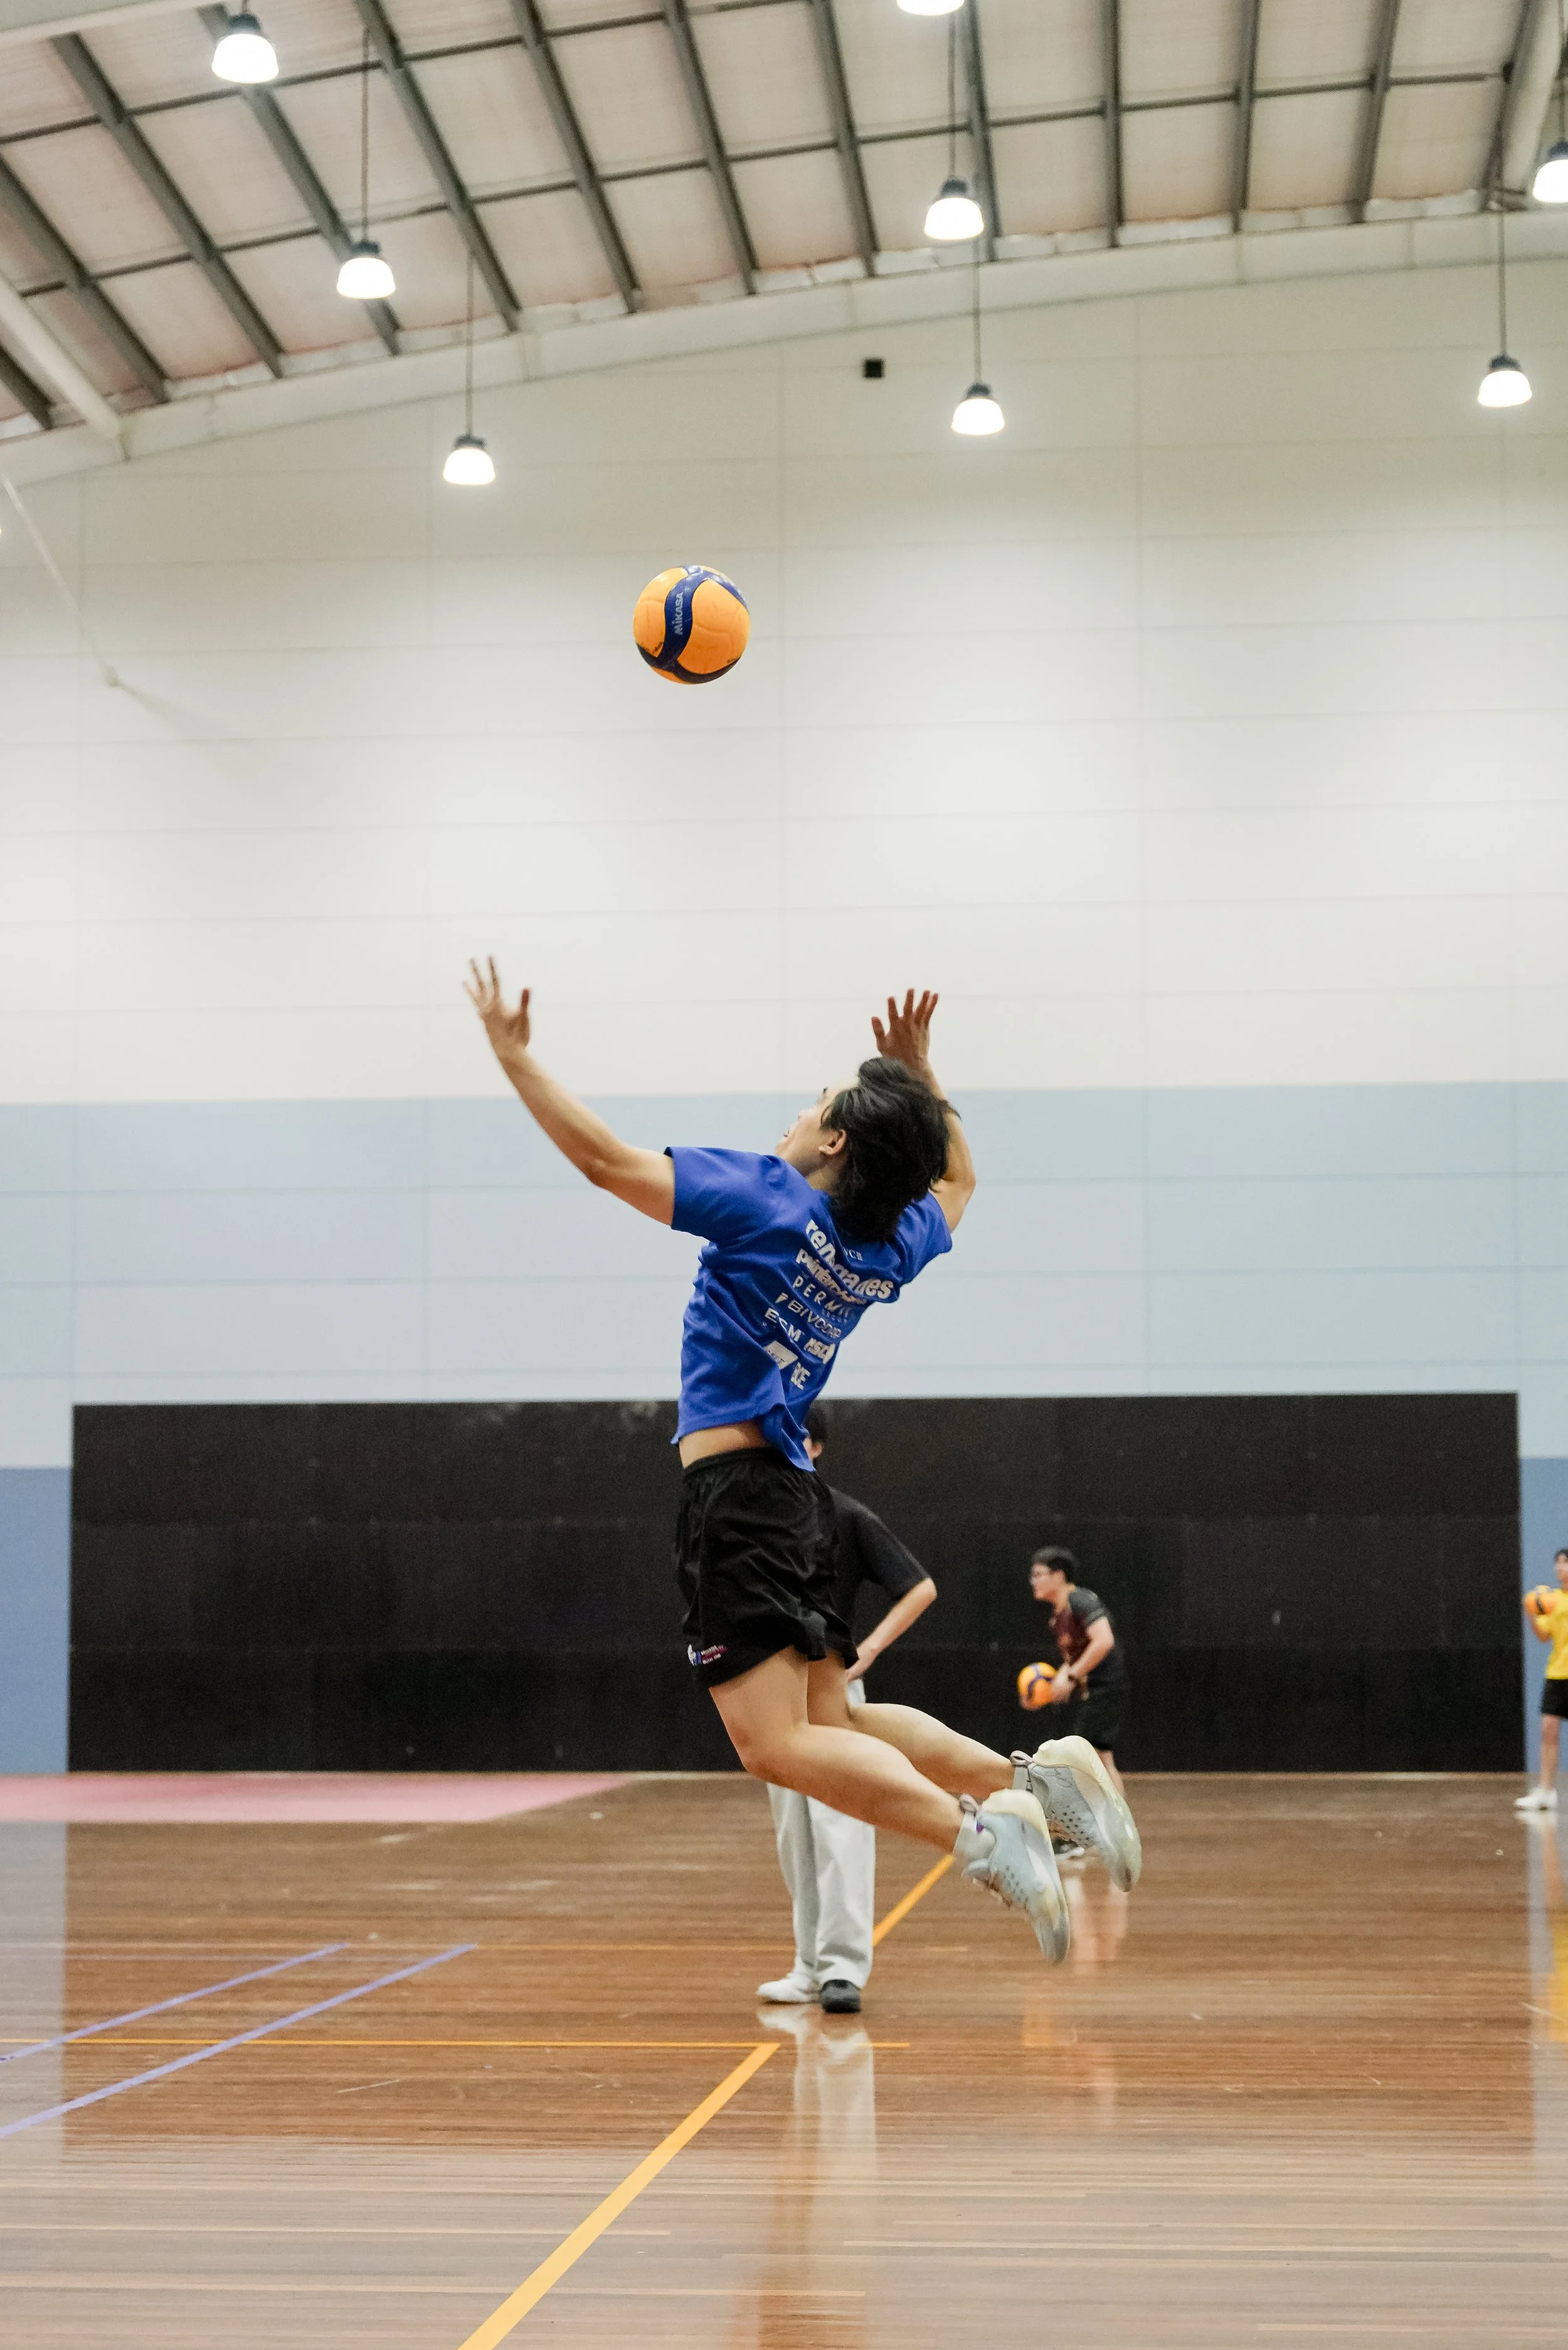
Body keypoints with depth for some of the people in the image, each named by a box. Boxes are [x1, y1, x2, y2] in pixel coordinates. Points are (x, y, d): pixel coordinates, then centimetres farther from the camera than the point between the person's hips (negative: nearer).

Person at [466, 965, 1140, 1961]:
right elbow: (957, 1177, 34)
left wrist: (511, 1050, -2)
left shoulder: (766, 1197, -10)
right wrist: (920, 1074, 29)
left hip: (735, 1491, -8)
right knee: (833, 1725, 14)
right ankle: (1036, 1777, 3)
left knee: (775, 1744, -13)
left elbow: (603, 1156, -12)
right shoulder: (893, 1246, 10)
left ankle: (978, 1832, -26)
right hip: (794, 1497, 8)